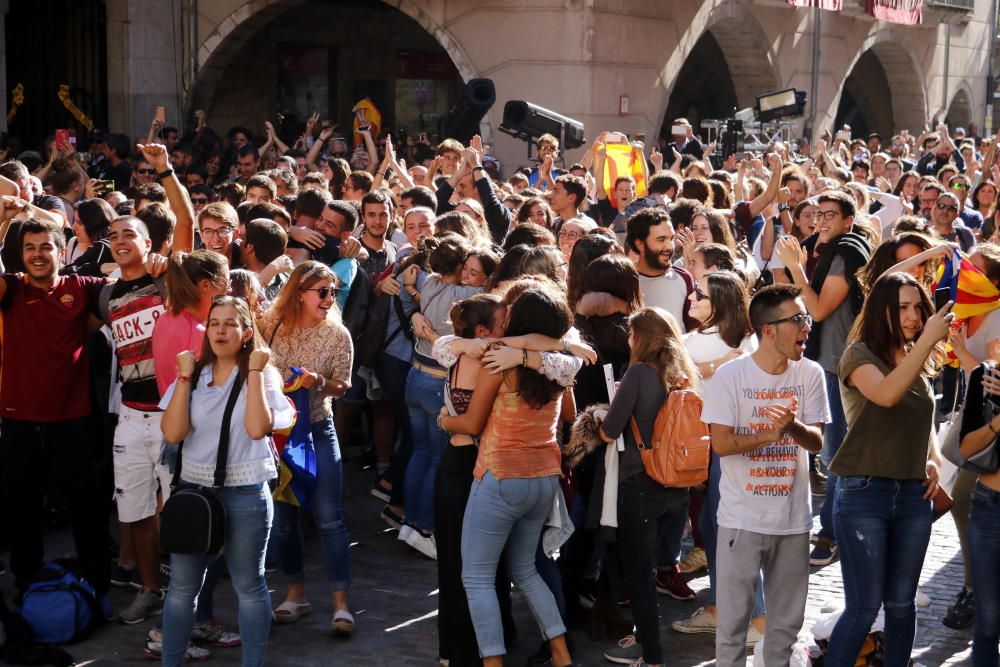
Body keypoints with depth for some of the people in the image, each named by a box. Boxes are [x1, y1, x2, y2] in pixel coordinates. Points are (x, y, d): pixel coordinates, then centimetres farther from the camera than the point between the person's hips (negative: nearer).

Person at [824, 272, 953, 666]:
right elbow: (886, 394, -30)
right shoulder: (860, 354, -8)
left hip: (914, 494, 6)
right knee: (864, 607, -5)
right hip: (864, 492, -6)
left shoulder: (920, 361, 10)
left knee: (901, 603, 13)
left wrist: (934, 459, 6)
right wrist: (928, 339, -30)